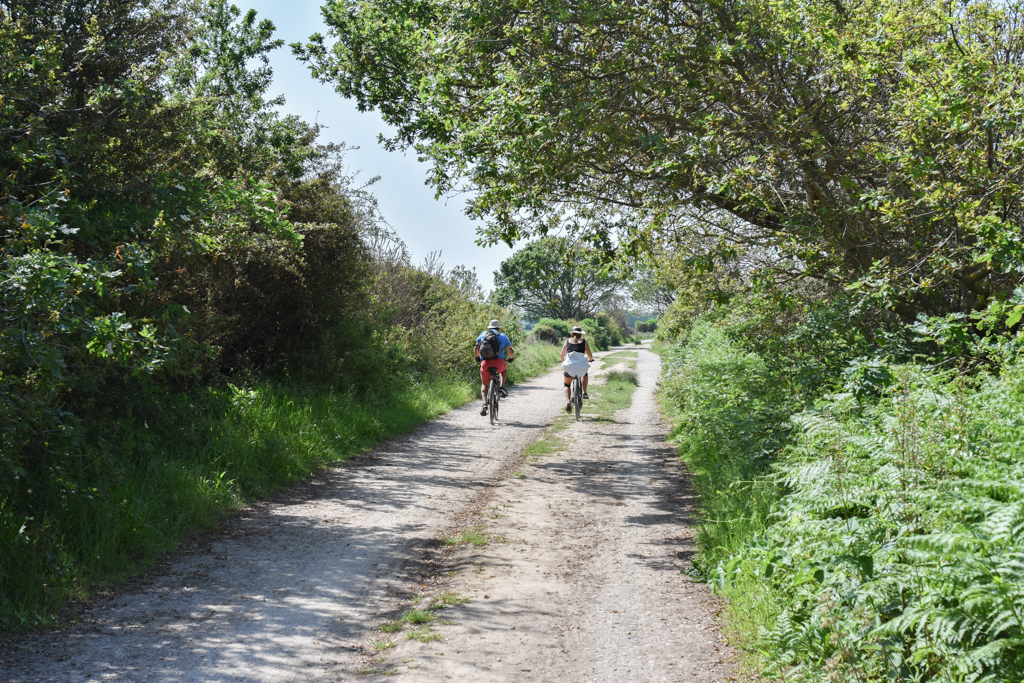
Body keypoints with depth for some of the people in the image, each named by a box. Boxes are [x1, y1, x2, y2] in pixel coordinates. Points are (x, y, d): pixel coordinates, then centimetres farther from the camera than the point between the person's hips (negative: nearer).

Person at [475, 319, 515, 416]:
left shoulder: (483, 334, 17)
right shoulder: (503, 336, 14)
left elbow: (476, 348, 11)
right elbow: (511, 352, 13)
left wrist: (477, 358, 28)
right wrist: (511, 358, 33)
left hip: (485, 363, 1)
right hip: (499, 363, -1)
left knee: (484, 384, 18)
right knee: (504, 368, 36)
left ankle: (484, 403, -6)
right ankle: (502, 387, 15)